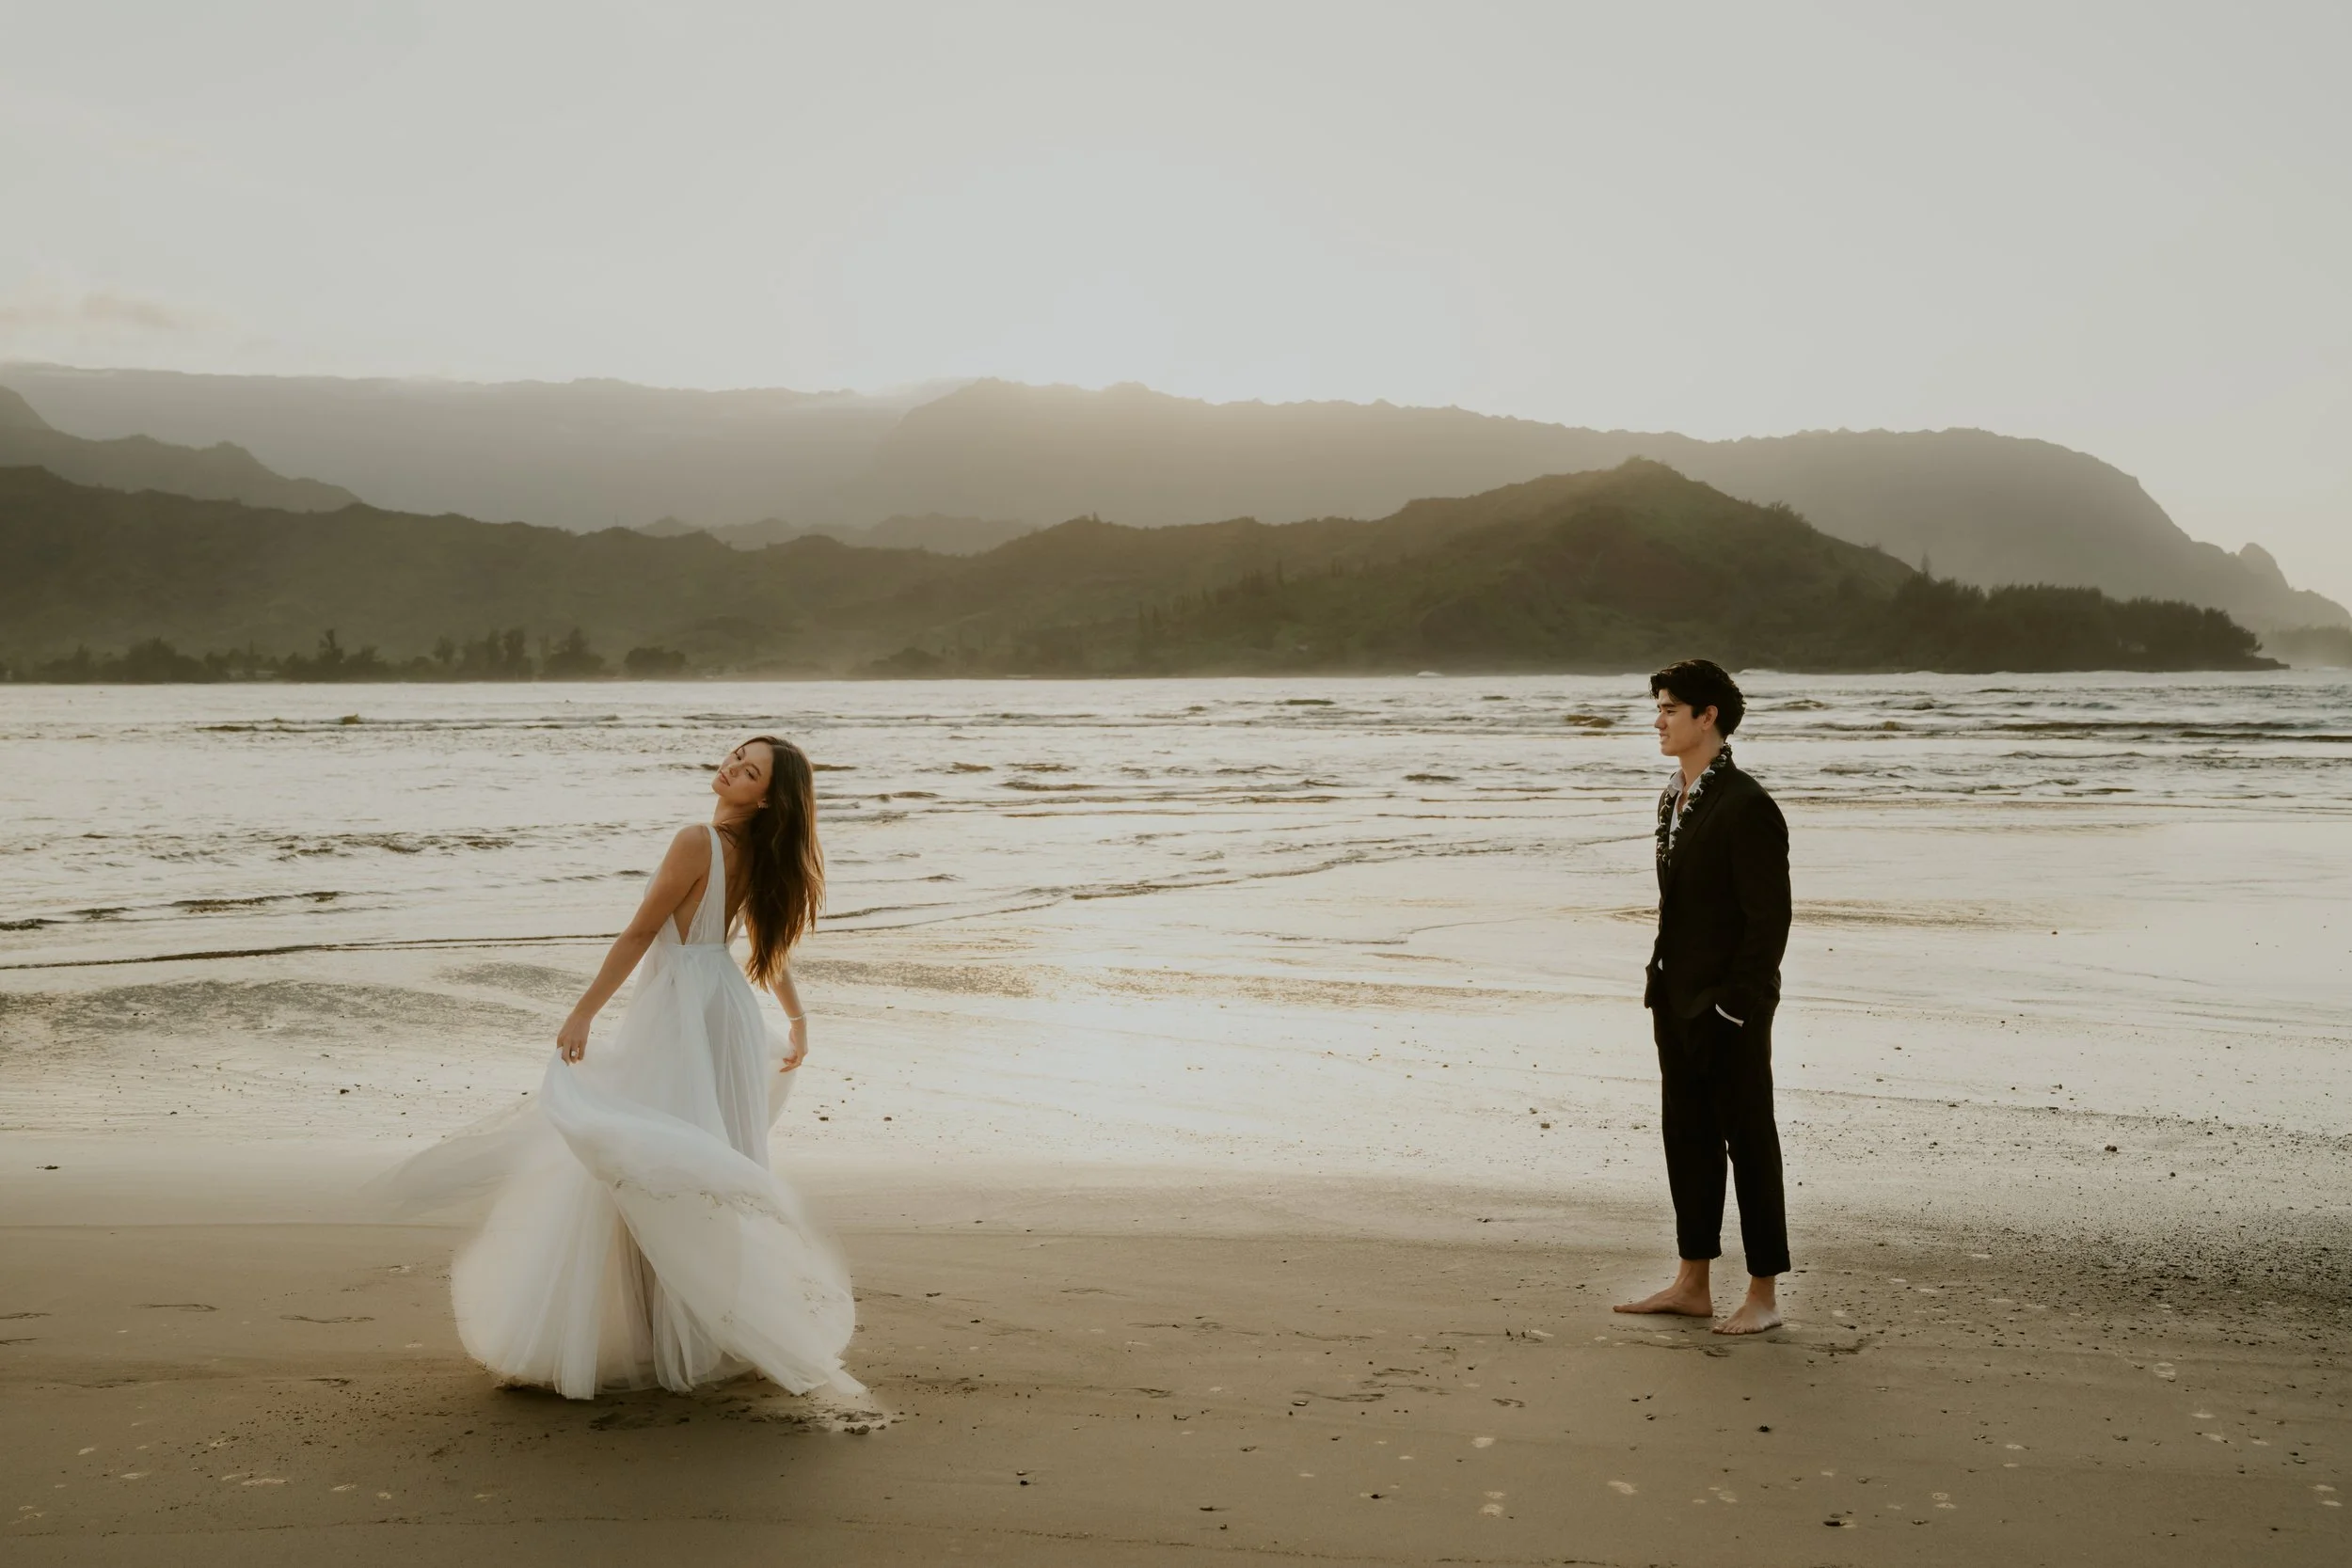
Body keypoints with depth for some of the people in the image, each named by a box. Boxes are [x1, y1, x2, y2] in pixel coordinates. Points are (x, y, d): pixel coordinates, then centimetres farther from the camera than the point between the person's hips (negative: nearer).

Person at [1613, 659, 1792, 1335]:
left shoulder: (1746, 806, -16)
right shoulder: (1675, 797, 11)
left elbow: (1769, 918, -17)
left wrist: (1733, 1004, -18)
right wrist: (1662, 985, 12)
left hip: (1729, 1006, -9)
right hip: (1678, 999, 9)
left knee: (1749, 1141, 2)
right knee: (1686, 1135, 14)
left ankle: (1764, 1295, 12)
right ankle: (1692, 1284, 25)